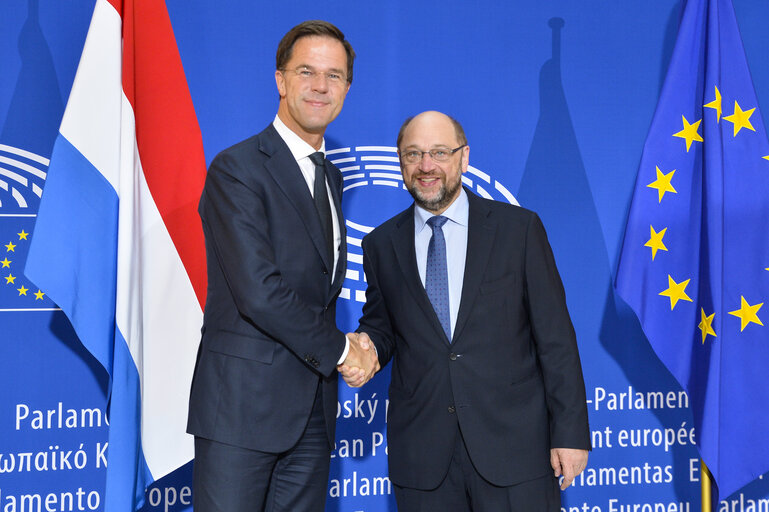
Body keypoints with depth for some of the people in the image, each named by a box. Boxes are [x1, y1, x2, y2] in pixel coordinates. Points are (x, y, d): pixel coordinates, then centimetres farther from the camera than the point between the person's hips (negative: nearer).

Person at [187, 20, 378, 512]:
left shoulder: (331, 176, 18)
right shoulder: (237, 168, -9)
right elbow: (258, 292, -18)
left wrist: (356, 346, 1)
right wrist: (339, 349, -9)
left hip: (313, 413, 7)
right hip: (244, 403, -7)